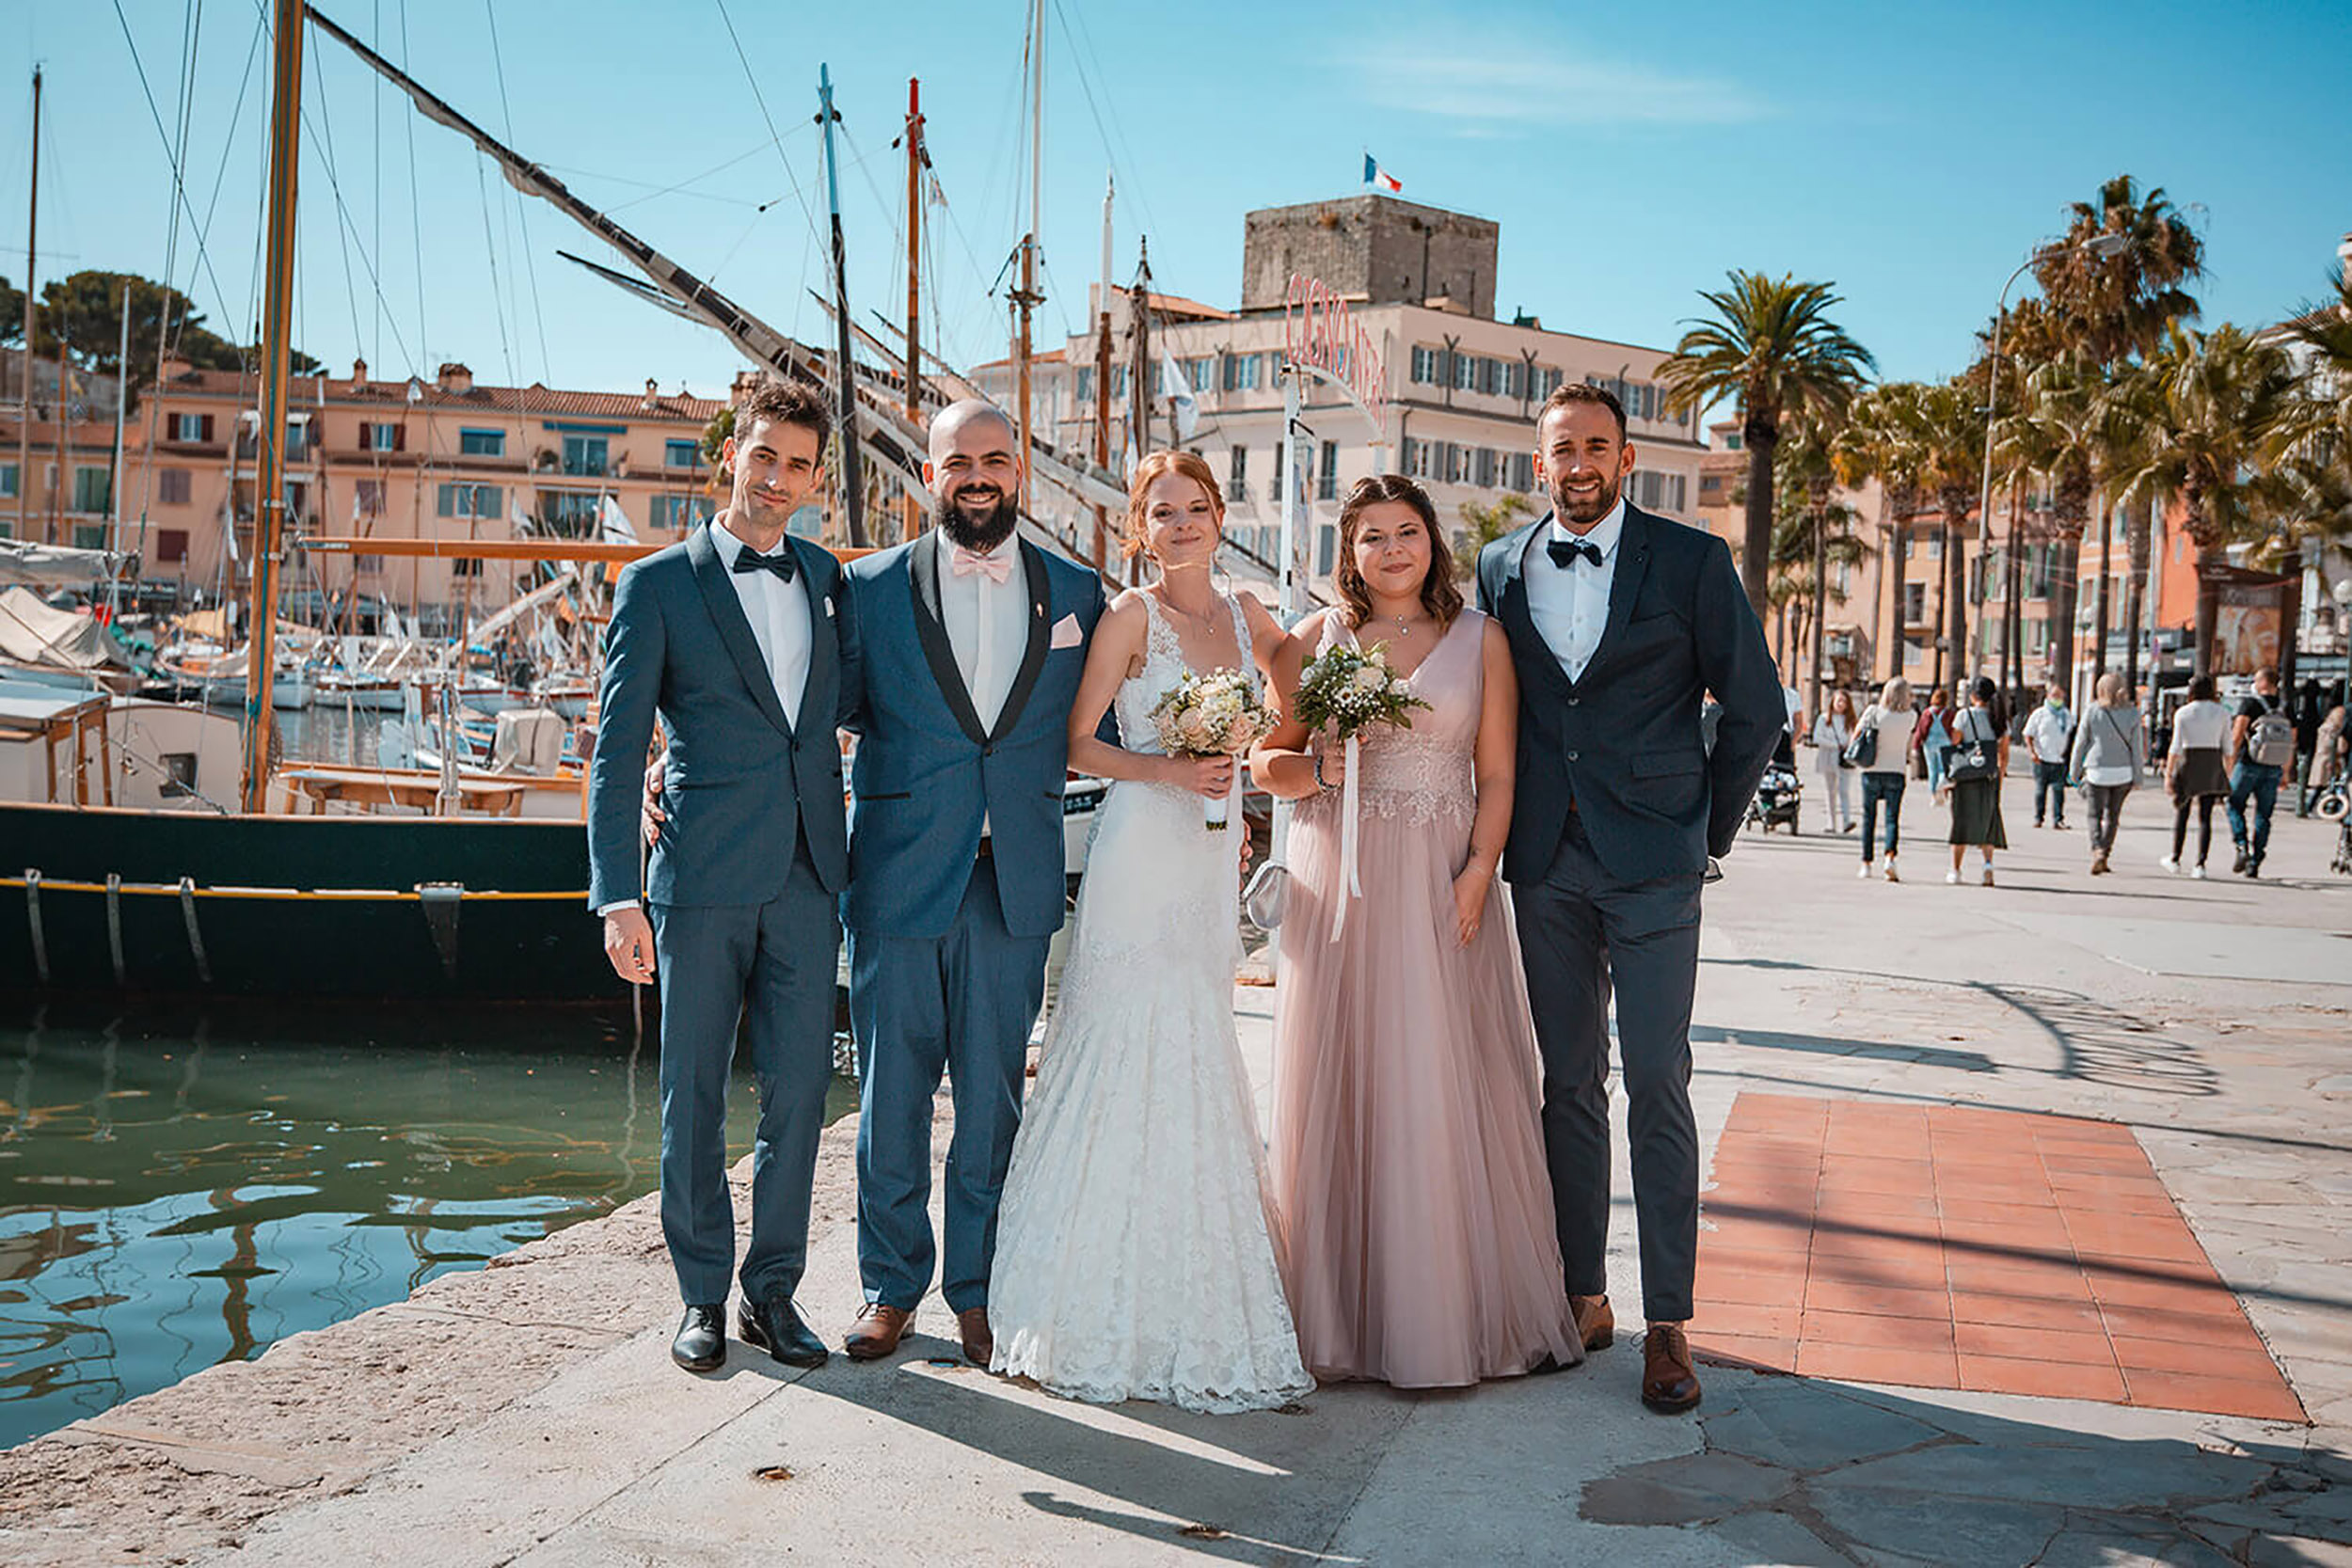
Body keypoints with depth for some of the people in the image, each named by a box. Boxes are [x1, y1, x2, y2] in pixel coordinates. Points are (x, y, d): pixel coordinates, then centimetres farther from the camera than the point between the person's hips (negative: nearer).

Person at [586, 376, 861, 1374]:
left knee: (799, 1090, 6)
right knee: (694, 1095, 5)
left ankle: (771, 1291, 21)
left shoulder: (827, 580, 13)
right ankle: (702, 1296, 20)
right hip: (701, 879, -3)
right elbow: (616, 751, -3)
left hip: (808, 879, 4)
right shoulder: (657, 586, 0)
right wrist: (618, 898, -10)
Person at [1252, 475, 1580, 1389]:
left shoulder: (1480, 638, 8)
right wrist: (1319, 769, -12)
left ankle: (1453, 1313, 10)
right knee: (1340, 1089, 1)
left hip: (1444, 888, 0)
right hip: (1339, 887, 0)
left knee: (1447, 1090, 0)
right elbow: (1266, 760, 9)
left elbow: (1497, 774, 4)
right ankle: (1344, 1315, 10)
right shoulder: (1315, 639, 9)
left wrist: (1478, 872, -9)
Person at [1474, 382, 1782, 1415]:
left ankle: (1668, 1323, 3)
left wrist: (1711, 829, 4)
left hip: (1652, 863, -3)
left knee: (1657, 1086, -4)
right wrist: (1510, 832, 10)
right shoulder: (1500, 568, 9)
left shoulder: (1689, 560, -1)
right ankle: (1583, 1296, 19)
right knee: (1568, 1085, 8)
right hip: (1546, 865, 3)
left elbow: (1756, 708, 3)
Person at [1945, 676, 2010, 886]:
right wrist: (2000, 777, 18)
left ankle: (1955, 871, 10)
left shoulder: (1965, 715, -6)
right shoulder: (2000, 719, 6)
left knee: (1962, 821, 6)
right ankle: (1988, 862, -9)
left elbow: (1953, 746, -7)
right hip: (1990, 777, 3)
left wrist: (1948, 776, -1)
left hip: (1966, 776, -3)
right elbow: (2004, 754, 9)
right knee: (1987, 821, 12)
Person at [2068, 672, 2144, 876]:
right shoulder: (2132, 713, 0)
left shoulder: (2093, 711, -4)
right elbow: (2136, 746, 1)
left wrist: (2074, 771, 11)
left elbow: (2080, 742, 1)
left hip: (2097, 770, -2)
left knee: (2095, 815, 4)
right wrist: (2137, 775, 7)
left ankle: (2097, 851, -18)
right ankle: (2104, 856, 15)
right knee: (2113, 815, 14)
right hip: (2123, 772, 2)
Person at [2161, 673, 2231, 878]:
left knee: (2181, 811, 15)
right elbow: (2227, 747, 4)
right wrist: (2228, 774, 12)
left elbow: (2176, 747, -7)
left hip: (2188, 763, -2)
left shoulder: (2183, 713, -4)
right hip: (2212, 766, 2)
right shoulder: (2222, 713, 3)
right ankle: (2200, 865, -5)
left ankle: (2175, 859, 21)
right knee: (2205, 817, 2)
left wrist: (2168, 774, -4)